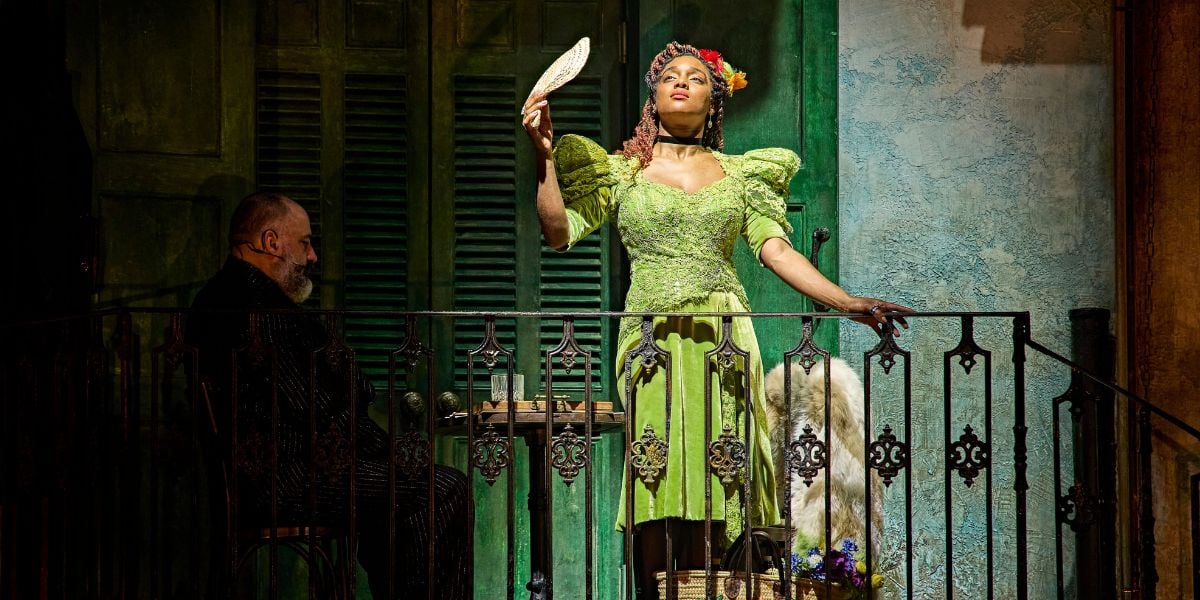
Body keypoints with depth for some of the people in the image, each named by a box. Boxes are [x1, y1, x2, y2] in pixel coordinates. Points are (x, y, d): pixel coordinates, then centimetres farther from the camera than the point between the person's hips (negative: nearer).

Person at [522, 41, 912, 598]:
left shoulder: (738, 174, 15)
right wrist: (545, 155, -5)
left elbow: (776, 250, 7)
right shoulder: (622, 171, 11)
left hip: (722, 336, 1)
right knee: (653, 478, -8)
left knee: (703, 476, -2)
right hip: (653, 336, -1)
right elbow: (559, 233, 3)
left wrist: (849, 303, -3)